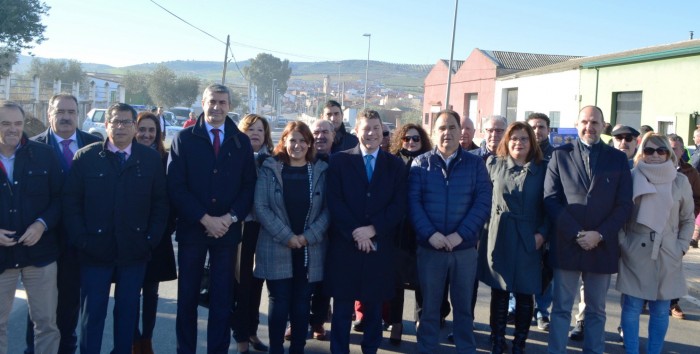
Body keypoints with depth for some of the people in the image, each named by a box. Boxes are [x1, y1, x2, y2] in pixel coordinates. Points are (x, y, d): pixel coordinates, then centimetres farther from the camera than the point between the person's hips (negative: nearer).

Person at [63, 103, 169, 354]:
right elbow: (71, 201, 0)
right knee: (92, 312, 5)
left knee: (128, 310, 11)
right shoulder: (86, 157, 1)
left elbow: (160, 202, 4)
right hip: (95, 249, -1)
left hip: (134, 250, 1)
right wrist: (81, 239, -8)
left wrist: (152, 238, -4)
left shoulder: (151, 159, 3)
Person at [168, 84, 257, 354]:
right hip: (192, 228, -1)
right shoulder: (184, 138, 1)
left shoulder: (241, 141, 7)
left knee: (222, 298, 6)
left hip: (228, 229, 1)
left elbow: (249, 185, 4)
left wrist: (231, 218, -10)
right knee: (187, 297, 7)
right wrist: (205, 219, -13)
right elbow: (176, 185, -6)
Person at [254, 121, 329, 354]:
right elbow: (261, 207, -6)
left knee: (302, 302, 8)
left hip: (310, 249, 1)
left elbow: (328, 208, 0)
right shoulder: (270, 169, 0)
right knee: (279, 301, 4)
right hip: (276, 248, -1)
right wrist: (286, 236, -13)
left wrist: (308, 236, -12)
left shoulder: (321, 171, 3)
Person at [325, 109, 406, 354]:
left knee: (374, 306, 11)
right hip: (345, 244, -1)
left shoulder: (395, 165, 8)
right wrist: (355, 233, -13)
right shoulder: (339, 161, 3)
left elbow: (399, 205, 0)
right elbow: (334, 202, -4)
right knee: (342, 308, 5)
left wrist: (372, 229, -12)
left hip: (379, 246, 2)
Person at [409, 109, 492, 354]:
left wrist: (460, 235, -16)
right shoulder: (421, 163, 2)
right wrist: (430, 234, -18)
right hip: (429, 247, 0)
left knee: (463, 305, 12)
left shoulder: (475, 164, 3)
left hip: (465, 247, 1)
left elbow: (483, 202, -5)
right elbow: (413, 202, -5)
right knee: (429, 305, 10)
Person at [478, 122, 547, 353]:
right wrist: (491, 222, 3)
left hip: (529, 240, 0)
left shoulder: (543, 169, 3)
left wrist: (542, 233, -6)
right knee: (499, 292, 6)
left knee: (524, 295, 6)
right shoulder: (494, 164, 5)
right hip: (499, 237, 0)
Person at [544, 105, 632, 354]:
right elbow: (551, 200, -3)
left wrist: (600, 234, -10)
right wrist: (576, 233, -12)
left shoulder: (618, 159, 7)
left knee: (596, 310, 11)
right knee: (561, 308, 5)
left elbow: (624, 204, 2)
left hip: (603, 246, 1)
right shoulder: (560, 155, 4)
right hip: (566, 244, -1)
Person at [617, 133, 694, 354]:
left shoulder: (680, 181, 2)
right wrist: (622, 243, -5)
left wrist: (681, 248, 2)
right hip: (635, 255, -1)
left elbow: (687, 220, 10)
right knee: (631, 307, 3)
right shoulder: (631, 178, -3)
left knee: (660, 311, 7)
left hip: (667, 257, 2)